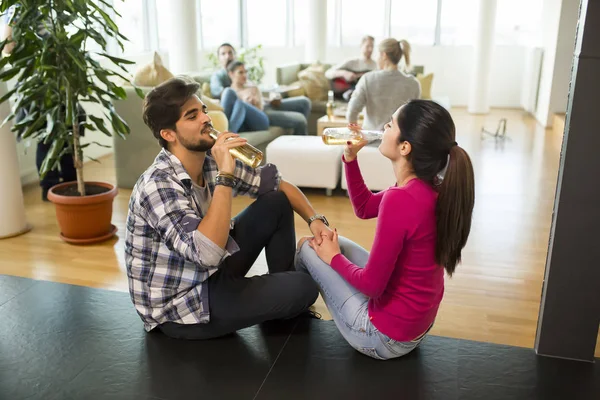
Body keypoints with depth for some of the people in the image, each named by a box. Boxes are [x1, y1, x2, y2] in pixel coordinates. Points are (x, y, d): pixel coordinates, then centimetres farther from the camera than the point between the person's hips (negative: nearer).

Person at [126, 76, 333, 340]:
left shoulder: (213, 161, -5)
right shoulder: (158, 185, -27)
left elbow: (277, 183, 6)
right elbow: (207, 253, -39)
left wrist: (314, 219, -8)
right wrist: (225, 176, -36)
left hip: (210, 273, 8)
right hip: (179, 308, -7)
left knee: (276, 203, 3)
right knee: (302, 288, -15)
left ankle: (281, 297, 16)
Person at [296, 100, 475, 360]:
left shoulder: (400, 199, -32)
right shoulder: (432, 188, -4)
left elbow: (371, 285, -25)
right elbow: (364, 208, 10)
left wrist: (333, 257, -8)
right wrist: (350, 158, -1)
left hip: (386, 336, -8)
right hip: (418, 321, 8)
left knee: (308, 247, 5)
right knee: (335, 244, 18)